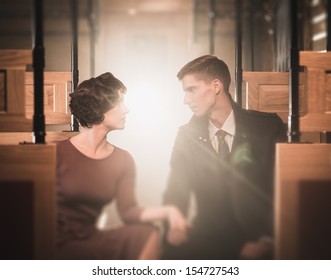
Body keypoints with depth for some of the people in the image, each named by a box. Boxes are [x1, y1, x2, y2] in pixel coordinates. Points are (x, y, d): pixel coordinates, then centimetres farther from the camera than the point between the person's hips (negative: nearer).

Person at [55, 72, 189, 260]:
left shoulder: (123, 160, 9)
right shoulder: (58, 152, -6)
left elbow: (129, 212, -2)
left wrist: (166, 211, -19)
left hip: (91, 238, 6)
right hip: (59, 244, -6)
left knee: (150, 236, -18)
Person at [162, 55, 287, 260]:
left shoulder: (268, 127, -1)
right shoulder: (187, 135, 8)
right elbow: (176, 192, 8)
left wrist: (266, 241, -17)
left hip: (254, 241, -1)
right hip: (207, 240, 2)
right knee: (171, 249, -24)